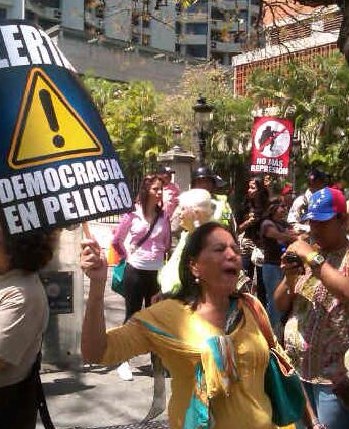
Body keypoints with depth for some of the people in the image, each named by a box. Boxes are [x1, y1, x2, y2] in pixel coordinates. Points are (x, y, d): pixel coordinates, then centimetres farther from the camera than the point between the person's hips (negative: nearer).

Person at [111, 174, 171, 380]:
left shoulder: (164, 215, 0)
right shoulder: (133, 214, -5)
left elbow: (167, 244, 8)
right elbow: (116, 241, 4)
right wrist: (128, 256, 3)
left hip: (157, 272, 2)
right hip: (135, 271, -2)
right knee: (133, 315, 6)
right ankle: (124, 361, 17)